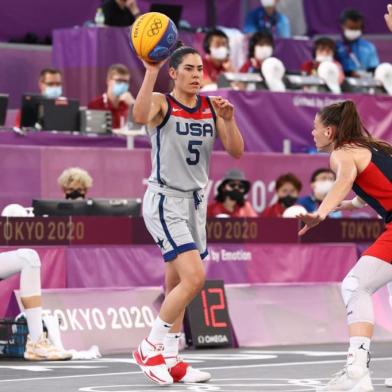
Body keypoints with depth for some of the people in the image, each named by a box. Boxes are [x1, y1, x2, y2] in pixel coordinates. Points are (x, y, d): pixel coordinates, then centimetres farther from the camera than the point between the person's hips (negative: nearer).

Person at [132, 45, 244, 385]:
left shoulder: (212, 107, 7)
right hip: (165, 201, -6)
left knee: (177, 286, 10)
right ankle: (150, 348, -5)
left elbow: (236, 151, 2)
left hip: (195, 202, 6)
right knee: (194, 276, -18)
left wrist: (229, 120, -14)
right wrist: (151, 72, -36)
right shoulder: (161, 103, -9)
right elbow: (140, 116, -33)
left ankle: (169, 360, 18)